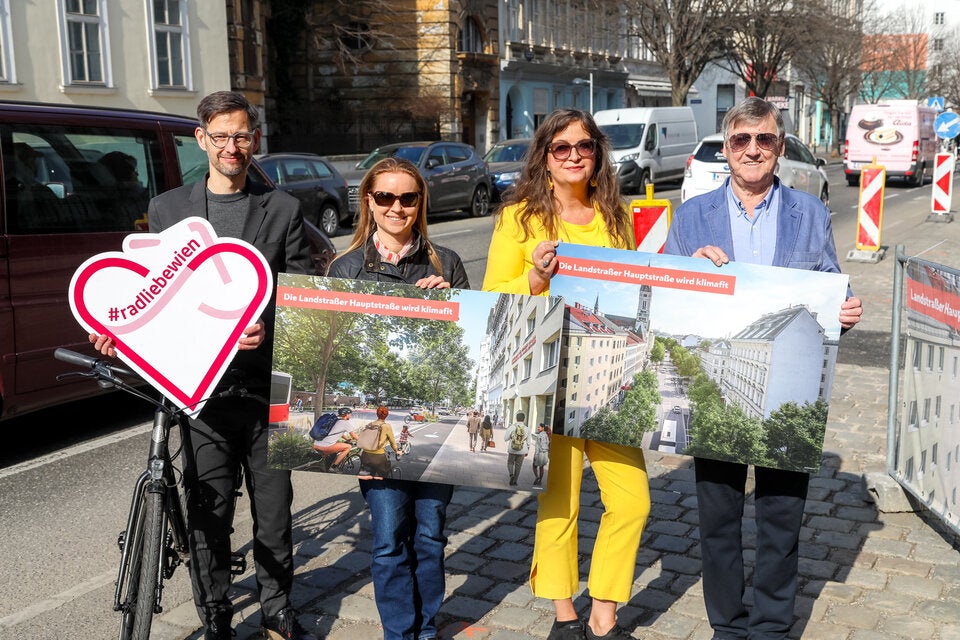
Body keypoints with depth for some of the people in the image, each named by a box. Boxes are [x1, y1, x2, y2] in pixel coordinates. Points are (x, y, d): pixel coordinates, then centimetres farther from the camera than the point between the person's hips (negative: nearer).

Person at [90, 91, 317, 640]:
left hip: (265, 384, 0)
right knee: (208, 515, 7)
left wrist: (267, 328, -17)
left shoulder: (283, 210, 5)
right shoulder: (167, 208, 9)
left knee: (274, 508, 11)